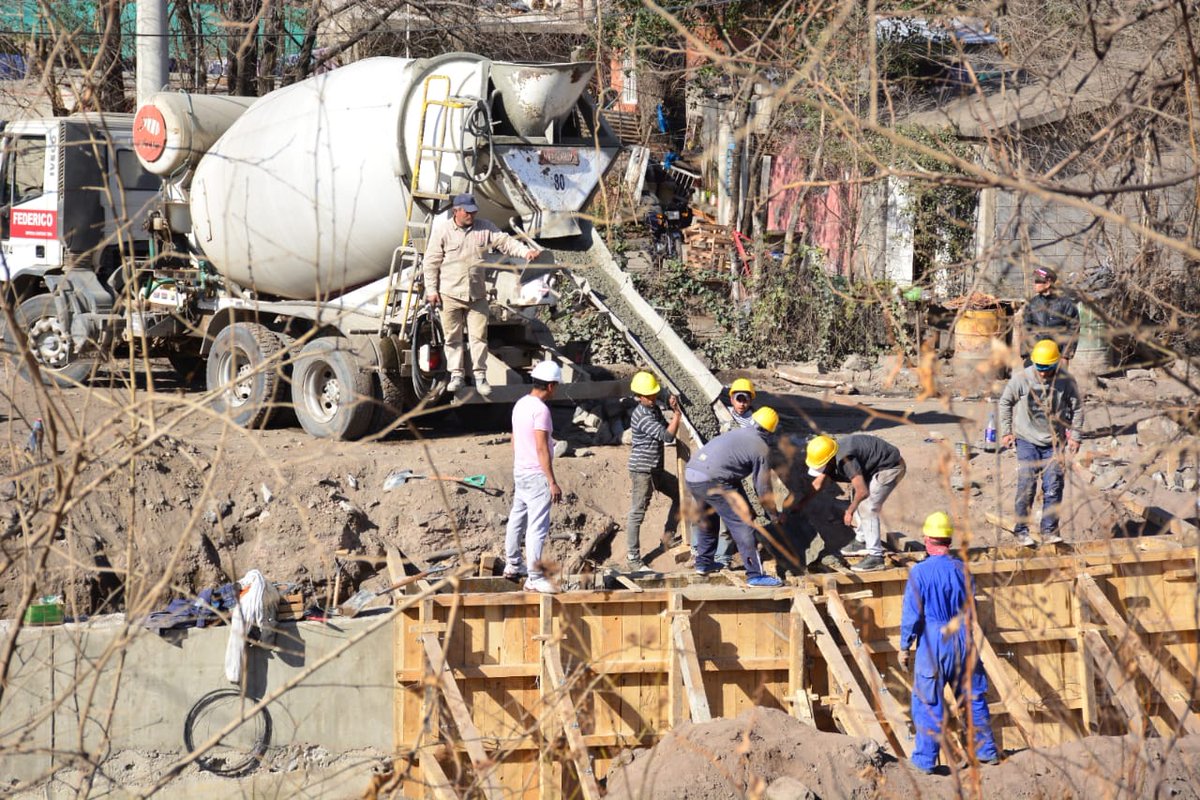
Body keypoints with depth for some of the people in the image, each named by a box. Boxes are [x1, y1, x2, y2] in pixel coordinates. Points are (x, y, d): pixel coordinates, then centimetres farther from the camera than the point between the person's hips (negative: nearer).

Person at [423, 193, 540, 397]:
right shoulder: (442, 230, -2)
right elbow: (431, 262, 0)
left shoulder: (484, 228, 5)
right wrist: (431, 290, -3)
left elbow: (505, 242, -2)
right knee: (453, 337, 5)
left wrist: (526, 252, -20)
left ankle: (480, 376, 6)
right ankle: (456, 375, 16)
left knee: (479, 336, -2)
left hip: (477, 295, 1)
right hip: (450, 294, -1)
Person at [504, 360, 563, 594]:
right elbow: (542, 449, -22)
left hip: (520, 471, 10)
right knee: (538, 527, -8)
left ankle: (512, 565, 33)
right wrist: (552, 482, -20)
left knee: (517, 520, 20)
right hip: (537, 475, -10)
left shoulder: (520, 405, 9)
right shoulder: (541, 409, -19)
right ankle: (534, 578, -8)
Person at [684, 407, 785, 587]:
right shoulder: (762, 449, 2)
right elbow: (763, 488, 6)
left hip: (690, 472, 8)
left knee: (706, 519, 30)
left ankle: (703, 563, 40)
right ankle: (755, 575, 0)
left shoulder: (739, 433, 23)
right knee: (742, 525, 0)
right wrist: (773, 514, 20)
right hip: (712, 481, -8)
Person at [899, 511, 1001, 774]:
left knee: (927, 701, 4)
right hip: (962, 640, 4)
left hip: (932, 642, -4)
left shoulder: (920, 572, -12)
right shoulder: (961, 569, 0)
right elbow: (971, 609, 8)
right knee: (973, 697, 14)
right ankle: (986, 750, 21)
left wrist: (904, 647, -2)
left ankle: (925, 759, 5)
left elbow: (912, 614, -10)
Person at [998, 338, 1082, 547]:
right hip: (1027, 440, -1)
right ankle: (1021, 529, 4)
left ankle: (1049, 531, 8)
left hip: (1054, 442, 1)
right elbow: (1005, 402, 4)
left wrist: (1075, 436, 4)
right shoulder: (1021, 379, -13)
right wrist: (1006, 431, 4)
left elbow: (1077, 408, 5)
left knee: (1053, 488, -2)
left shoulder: (1066, 381, -10)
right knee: (1026, 486, -7)